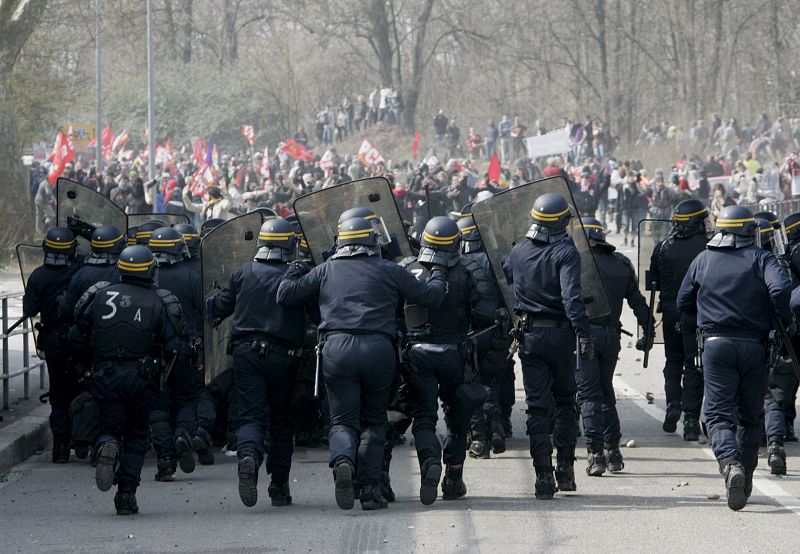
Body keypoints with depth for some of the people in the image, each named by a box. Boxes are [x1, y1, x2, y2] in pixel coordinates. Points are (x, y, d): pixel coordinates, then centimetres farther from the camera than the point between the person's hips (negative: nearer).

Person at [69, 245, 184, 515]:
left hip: (106, 375, 0)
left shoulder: (100, 296, -1)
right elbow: (172, 347, -7)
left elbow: (76, 336, 4)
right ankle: (126, 495, 4)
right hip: (140, 378, 0)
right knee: (136, 435, 13)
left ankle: (108, 446, -23)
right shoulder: (158, 302, -5)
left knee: (111, 428, 14)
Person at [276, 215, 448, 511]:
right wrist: (437, 275, 36)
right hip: (378, 349, 0)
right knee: (374, 421, 13)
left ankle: (342, 460, -29)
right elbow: (432, 296, 14)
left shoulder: (326, 270, 14)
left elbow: (285, 294, 15)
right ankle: (370, 488, 3)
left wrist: (294, 271, 36)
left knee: (343, 420, 4)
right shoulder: (389, 271, 11)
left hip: (337, 348, 0)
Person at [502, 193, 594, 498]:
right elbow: (571, 297, -22)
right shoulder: (565, 252, -12)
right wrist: (584, 334, -24)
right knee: (565, 401, 15)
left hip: (529, 335, 3)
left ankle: (543, 475, -4)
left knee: (537, 405, 3)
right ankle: (565, 468, 13)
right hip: (560, 334, -3)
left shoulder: (518, 251, 3)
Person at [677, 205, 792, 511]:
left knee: (719, 414, -3)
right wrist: (785, 321, -3)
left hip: (716, 344, 0)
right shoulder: (761, 258, 0)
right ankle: (745, 481, 17)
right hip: (754, 346, 0)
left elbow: (683, 303, 15)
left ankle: (731, 464, -30)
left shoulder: (703, 260, 9)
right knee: (751, 415, 14)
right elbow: (781, 288, -18)